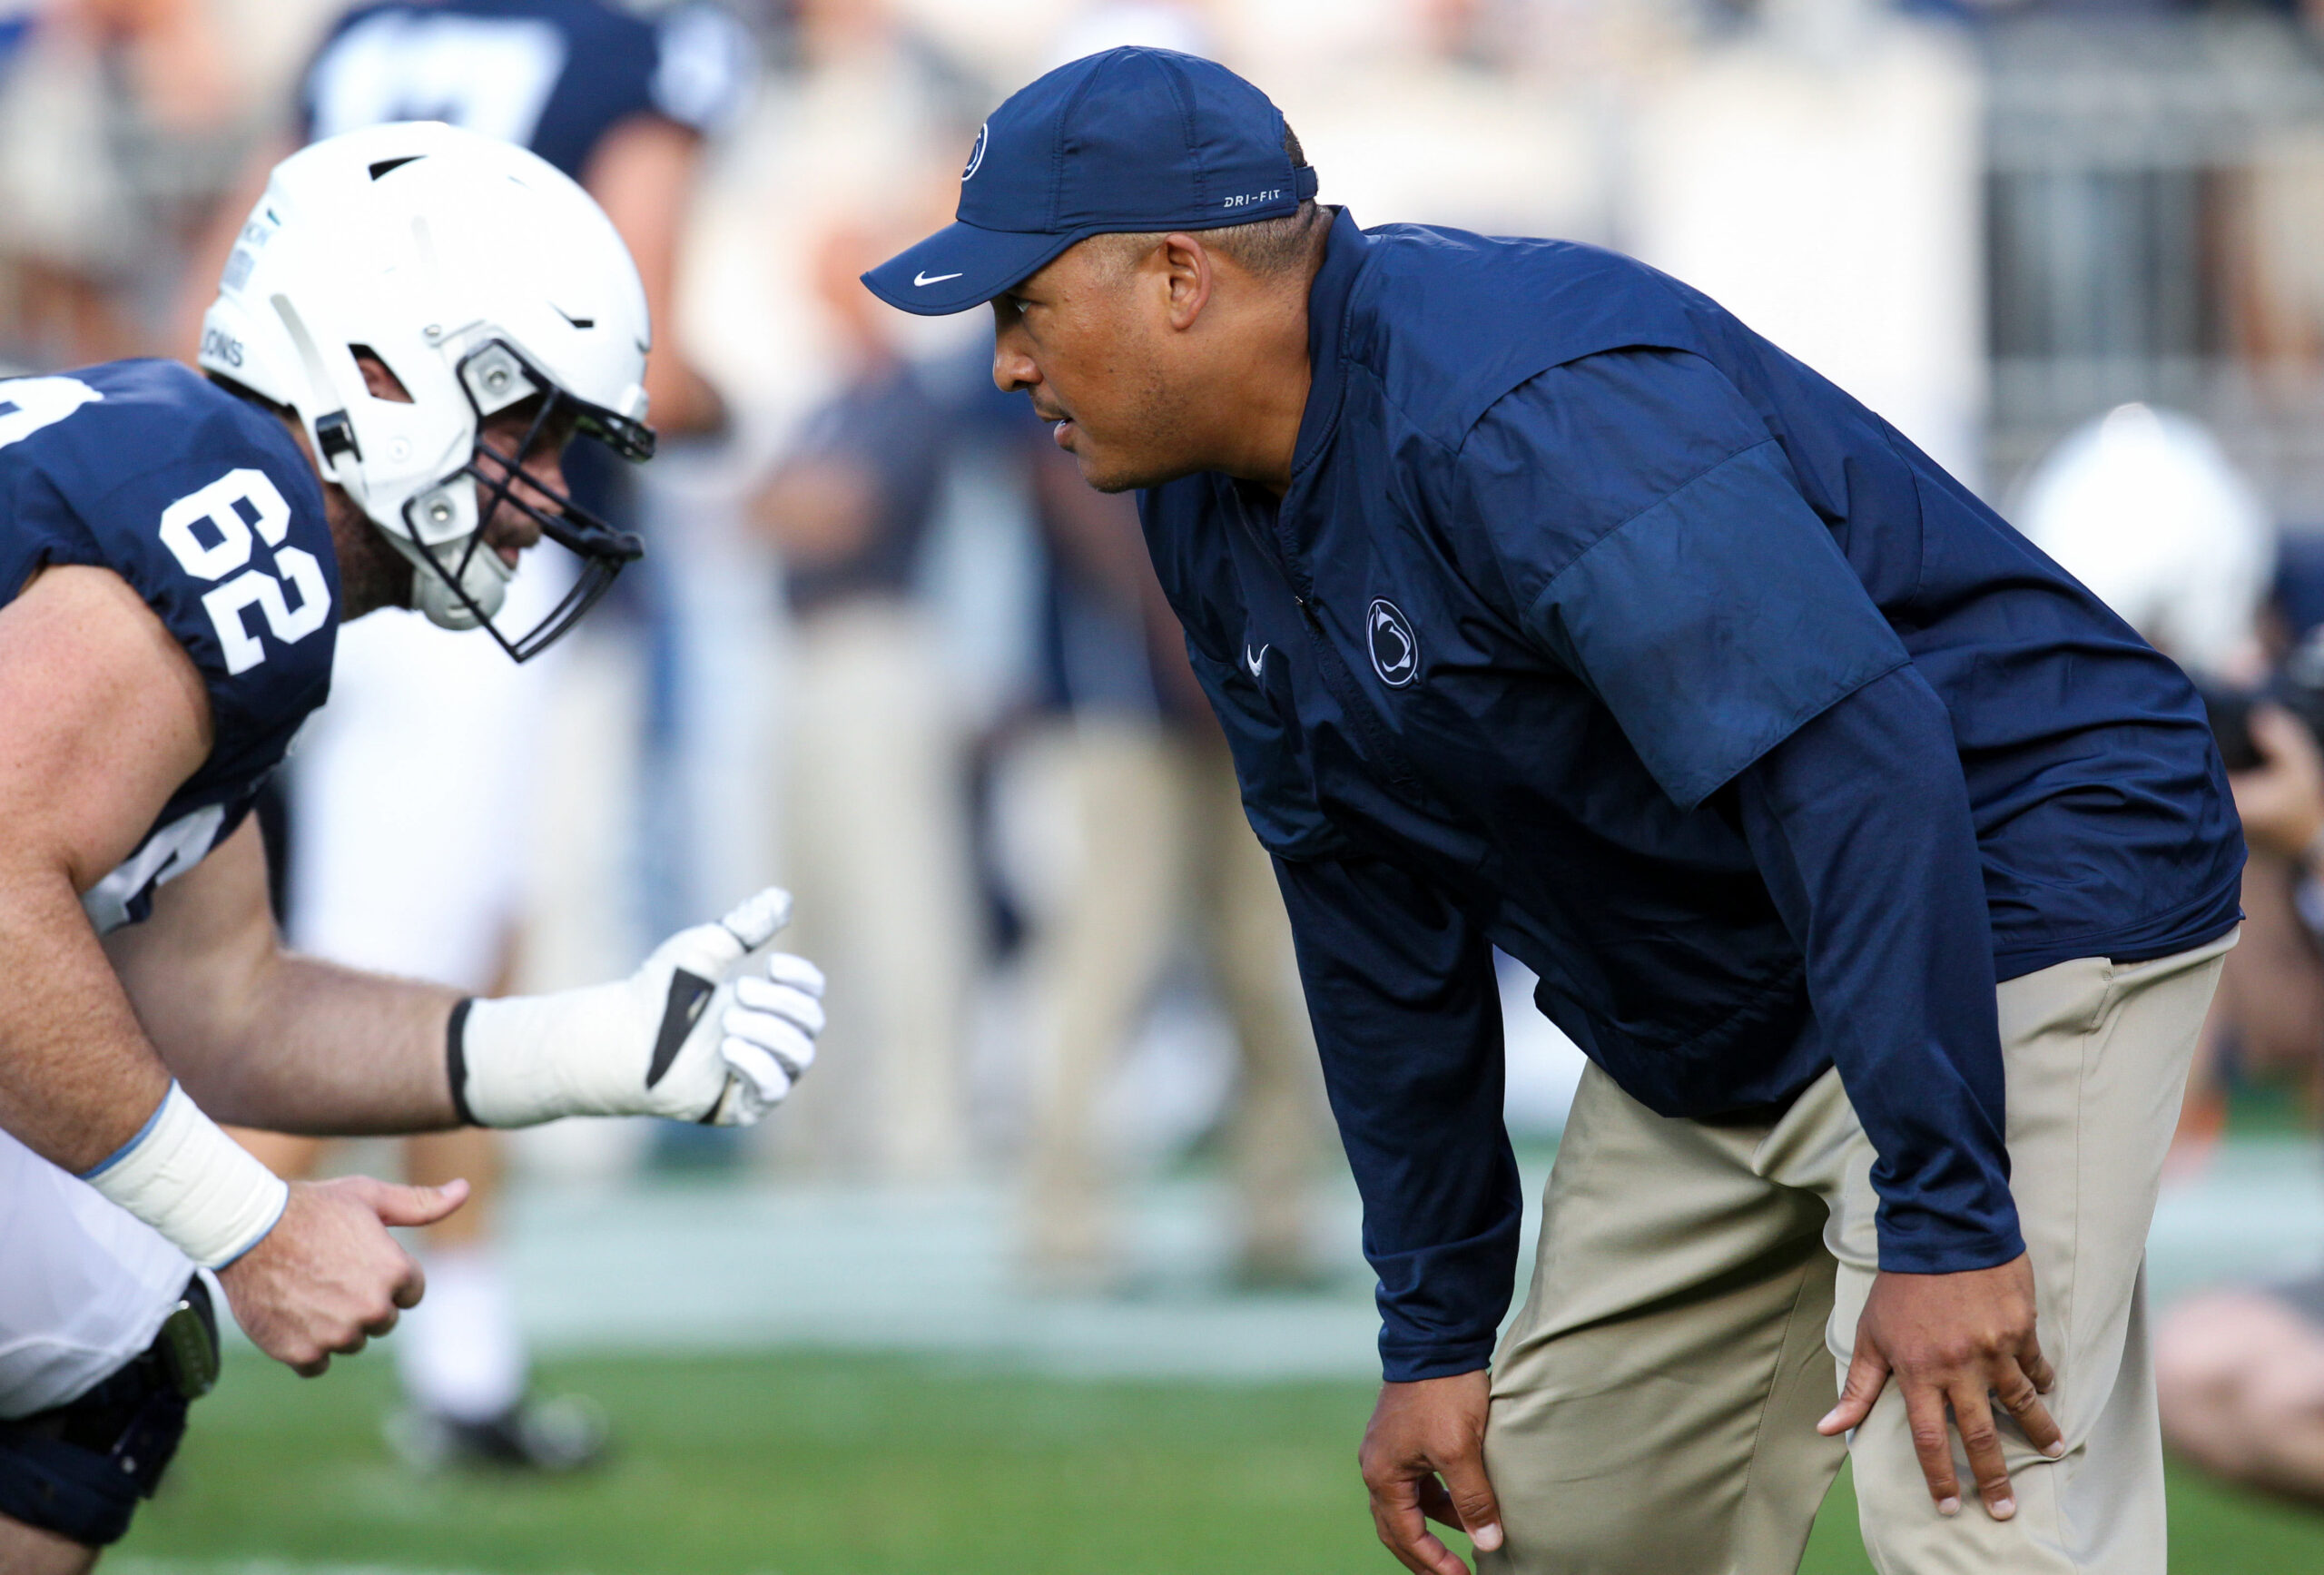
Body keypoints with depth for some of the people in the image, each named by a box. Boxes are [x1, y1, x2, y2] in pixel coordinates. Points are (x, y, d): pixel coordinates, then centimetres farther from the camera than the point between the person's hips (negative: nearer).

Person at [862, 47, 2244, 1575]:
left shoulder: (1519, 414, -27)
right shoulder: (1216, 508, 3)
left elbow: (1859, 771, -33)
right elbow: (1374, 914, 11)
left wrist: (1946, 1220, -36)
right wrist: (1435, 1328, 9)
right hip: (1704, 1022, 10)